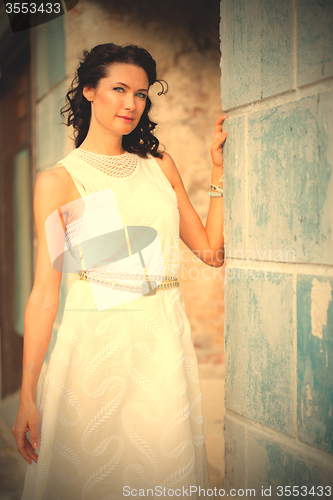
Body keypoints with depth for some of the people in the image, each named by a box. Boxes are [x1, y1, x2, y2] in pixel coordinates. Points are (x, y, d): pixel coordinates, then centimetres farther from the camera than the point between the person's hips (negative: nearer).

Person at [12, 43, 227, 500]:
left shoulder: (160, 166, 12)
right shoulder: (59, 180, -2)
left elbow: (211, 250, 9)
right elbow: (45, 292, -7)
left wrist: (220, 168, 6)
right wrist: (27, 397, -10)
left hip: (166, 341, 4)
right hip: (95, 342, -4)